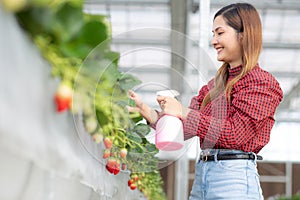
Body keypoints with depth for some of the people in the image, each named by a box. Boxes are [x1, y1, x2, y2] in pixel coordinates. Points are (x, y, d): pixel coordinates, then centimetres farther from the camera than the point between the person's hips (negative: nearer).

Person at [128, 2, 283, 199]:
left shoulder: (261, 83, -6)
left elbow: (234, 134, -15)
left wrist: (183, 112, -14)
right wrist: (147, 111, -3)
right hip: (201, 174, 7)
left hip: (234, 178, -7)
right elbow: (183, 130, 11)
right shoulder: (217, 84, 16)